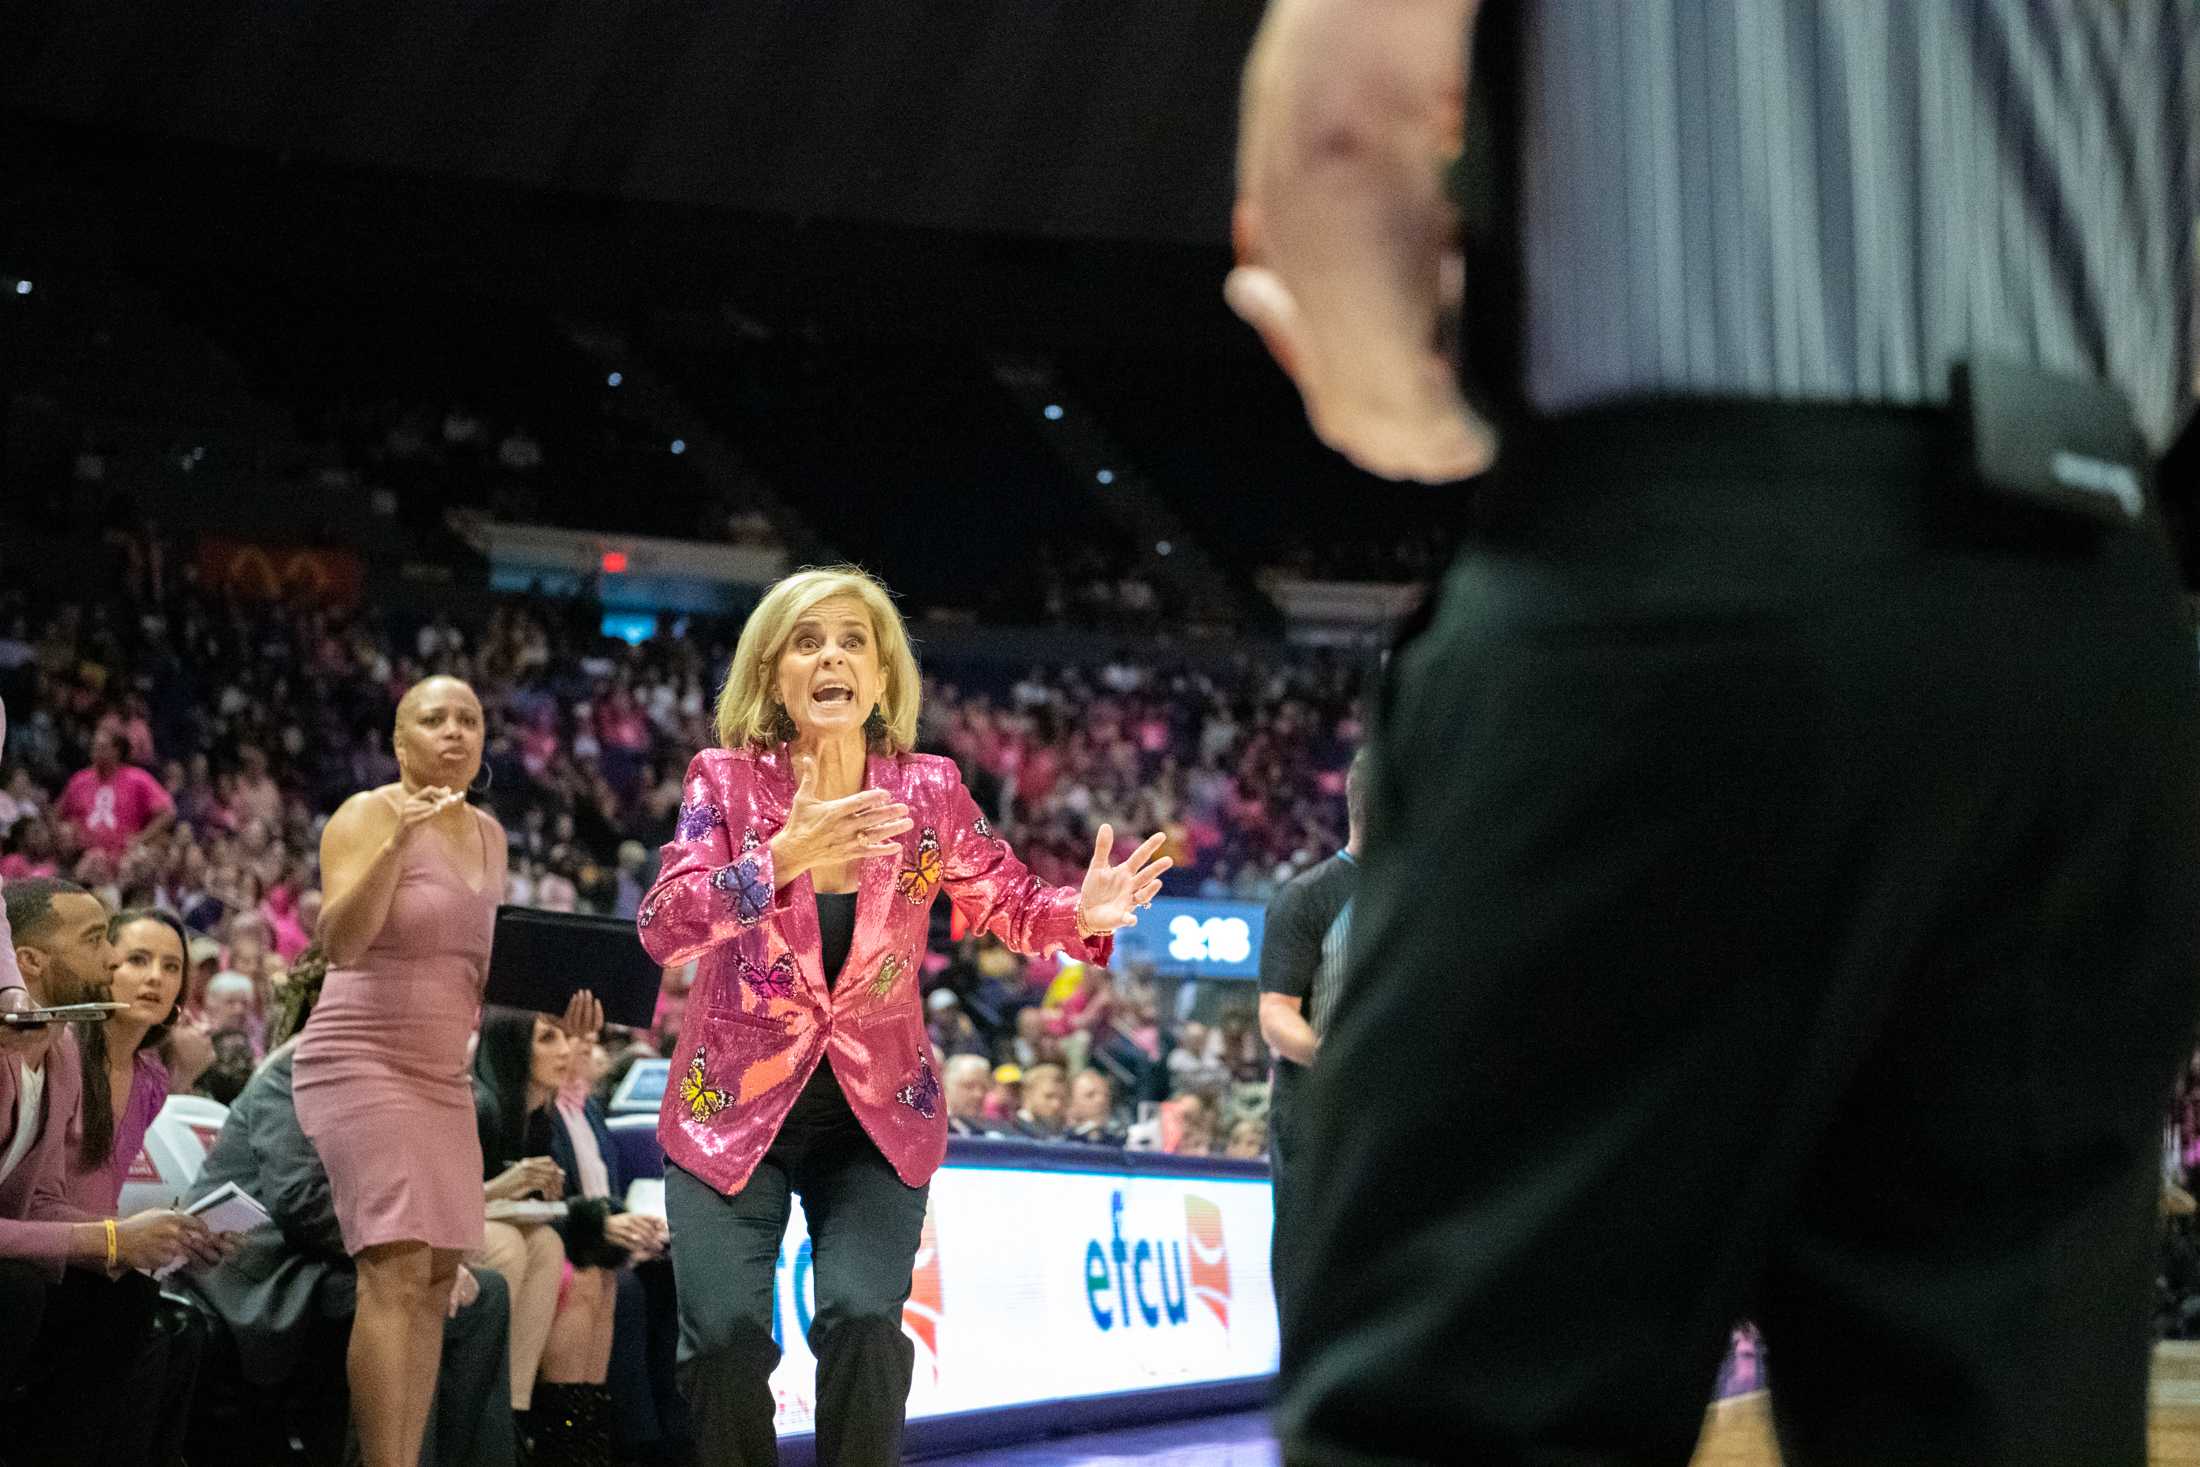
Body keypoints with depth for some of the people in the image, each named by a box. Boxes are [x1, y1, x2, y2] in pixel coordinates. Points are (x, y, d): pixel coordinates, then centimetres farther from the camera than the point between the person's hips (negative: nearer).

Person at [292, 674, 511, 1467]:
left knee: (439, 1278, 2)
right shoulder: (367, 815, -8)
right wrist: (394, 844, -33)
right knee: (397, 1271, -18)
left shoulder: (488, 835, 13)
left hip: (440, 1076, 8)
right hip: (362, 1066, -8)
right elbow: (340, 942, -22)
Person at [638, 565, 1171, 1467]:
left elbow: (1010, 902, 6)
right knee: (725, 1331, -12)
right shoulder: (727, 782, -12)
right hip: (733, 1103, -1)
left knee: (865, 1320, -15)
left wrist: (1084, 914, -17)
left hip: (876, 1111, 1)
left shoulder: (927, 792, -6)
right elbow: (662, 929, -23)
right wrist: (782, 860, -39)